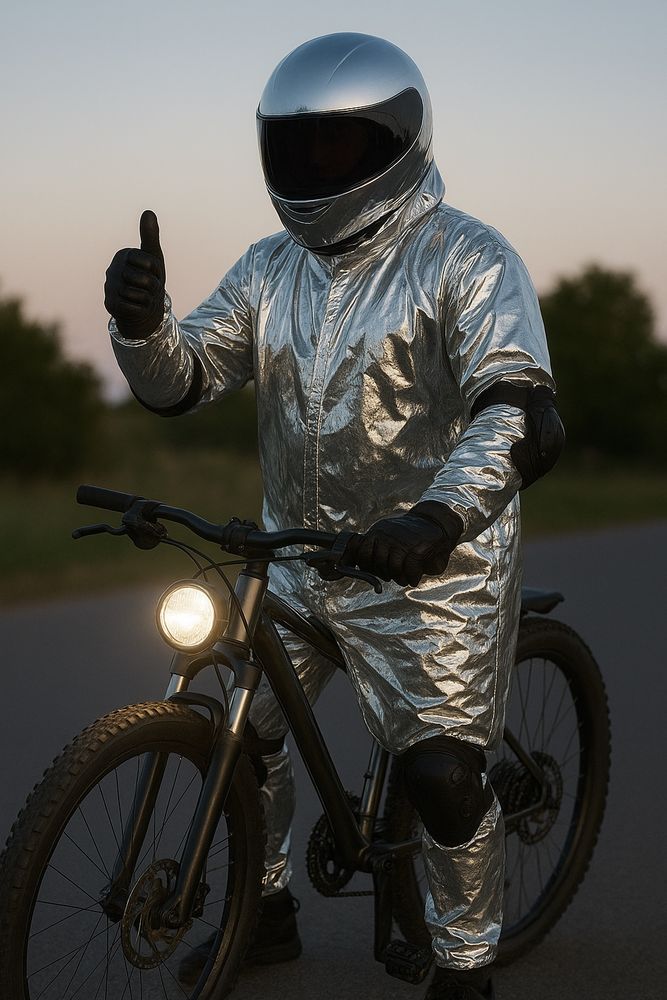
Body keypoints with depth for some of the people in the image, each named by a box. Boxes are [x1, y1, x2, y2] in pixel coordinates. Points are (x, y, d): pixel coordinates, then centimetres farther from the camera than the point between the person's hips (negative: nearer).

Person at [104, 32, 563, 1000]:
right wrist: (142, 321, -19)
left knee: (444, 776, -10)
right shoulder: (272, 268, 6)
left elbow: (519, 412, -27)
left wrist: (439, 517, -44)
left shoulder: (466, 259, -13)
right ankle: (266, 912, 35)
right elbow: (181, 380, 4)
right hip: (296, 559, 6)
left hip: (429, 568, -6)